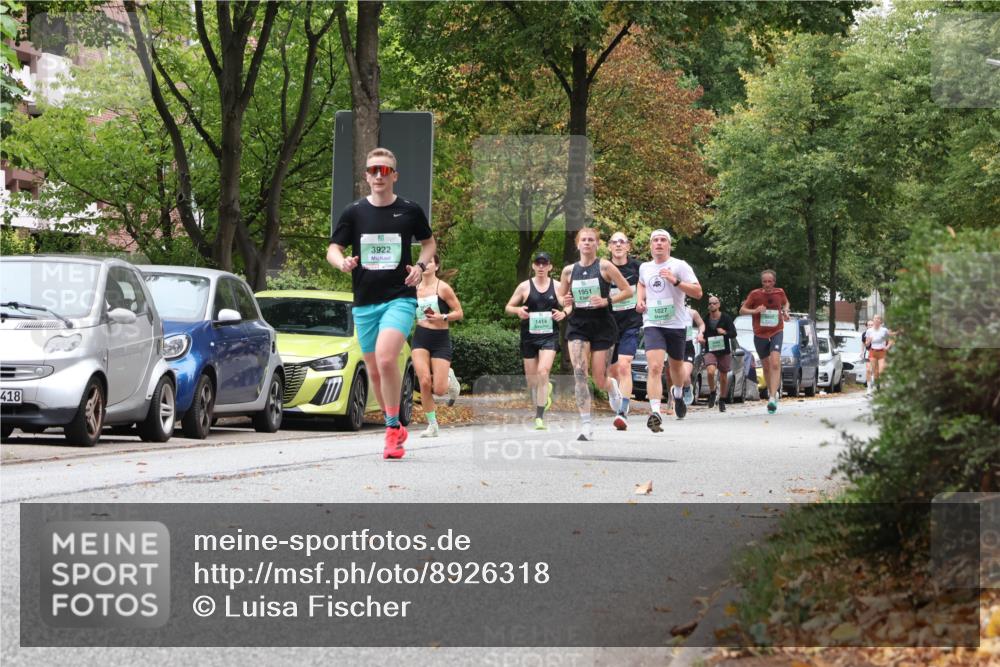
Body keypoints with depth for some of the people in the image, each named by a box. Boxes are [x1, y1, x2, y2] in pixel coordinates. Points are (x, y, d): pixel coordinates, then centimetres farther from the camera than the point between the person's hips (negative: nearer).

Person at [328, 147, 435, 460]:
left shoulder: (410, 211, 2)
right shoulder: (354, 212, 4)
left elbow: (429, 242, 17)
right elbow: (333, 249, 6)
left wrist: (421, 265, -3)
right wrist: (342, 262, -17)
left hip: (400, 297, -3)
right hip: (365, 302, 4)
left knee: (385, 358, -25)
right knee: (374, 371, 9)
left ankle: (393, 427, -13)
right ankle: (396, 430, 27)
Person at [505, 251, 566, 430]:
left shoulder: (557, 286, 3)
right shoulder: (525, 286, 3)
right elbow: (508, 307, 8)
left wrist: (563, 313, -10)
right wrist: (518, 310, -14)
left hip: (549, 335, -2)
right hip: (529, 336, 2)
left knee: (543, 371, -20)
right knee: (531, 377, 8)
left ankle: (539, 417, -18)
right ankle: (546, 390, 46)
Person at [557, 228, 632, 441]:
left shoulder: (604, 267, -4)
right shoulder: (569, 271, 6)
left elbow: (628, 290, -3)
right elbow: (560, 294, 19)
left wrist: (607, 301, -17)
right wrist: (564, 301, -5)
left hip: (602, 326, -2)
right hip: (577, 325, 2)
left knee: (600, 380, 2)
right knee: (579, 372, -16)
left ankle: (612, 386, 42)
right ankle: (586, 425, -16)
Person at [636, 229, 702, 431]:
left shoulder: (679, 266, -5)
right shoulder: (644, 268, 9)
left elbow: (698, 292, -11)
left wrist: (676, 281, -23)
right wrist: (640, 299, 13)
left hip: (676, 324, -1)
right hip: (652, 324, 1)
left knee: (676, 367, 17)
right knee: (654, 367, -18)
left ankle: (677, 392, 51)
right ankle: (655, 413, -26)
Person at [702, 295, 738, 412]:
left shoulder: (726, 318, -1)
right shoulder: (705, 319, 4)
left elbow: (734, 334, -6)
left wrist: (725, 332, -25)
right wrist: (702, 340, -4)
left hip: (724, 351, 0)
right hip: (710, 351, 0)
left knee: (723, 377, 7)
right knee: (711, 371, -25)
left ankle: (722, 401, 24)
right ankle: (712, 393, 0)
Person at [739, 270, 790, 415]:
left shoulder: (780, 292, -1)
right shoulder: (755, 294, -6)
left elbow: (785, 303, 22)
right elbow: (742, 310, -1)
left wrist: (785, 312, 1)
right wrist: (755, 311, -19)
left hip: (776, 332, -1)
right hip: (760, 335, 1)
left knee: (775, 364, -19)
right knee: (766, 366, 11)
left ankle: (773, 398, -26)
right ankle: (772, 391, 33)